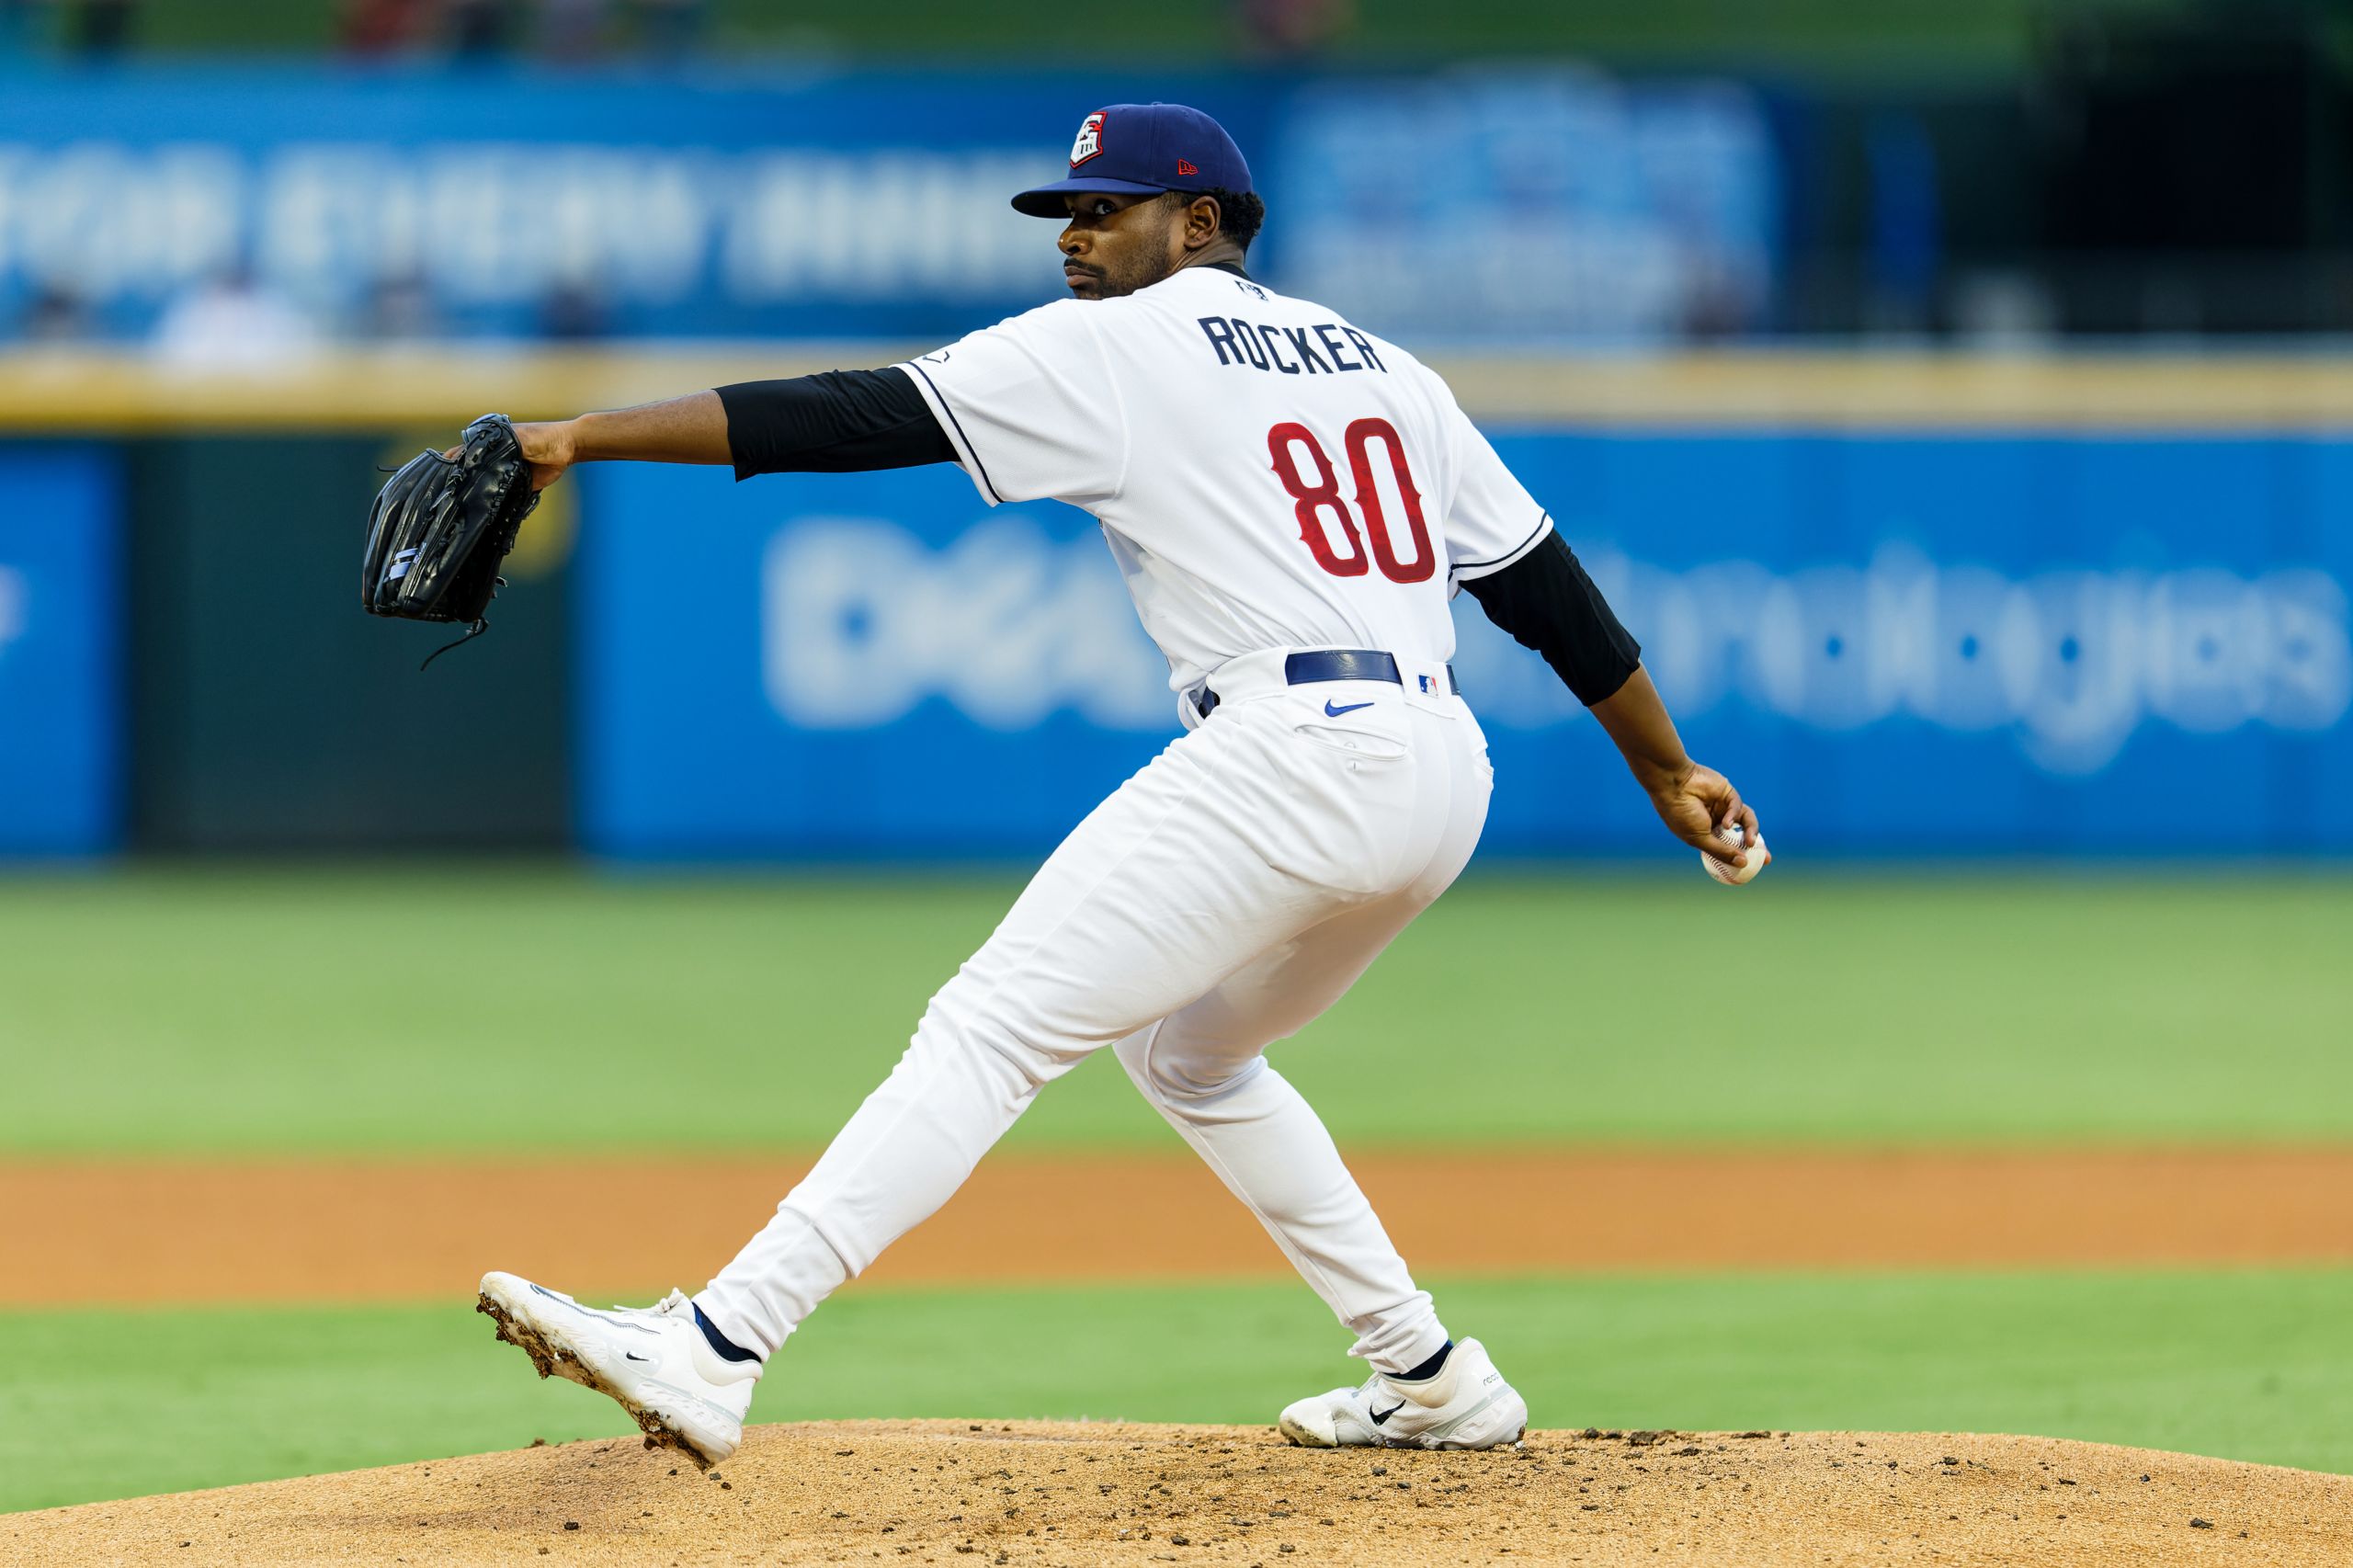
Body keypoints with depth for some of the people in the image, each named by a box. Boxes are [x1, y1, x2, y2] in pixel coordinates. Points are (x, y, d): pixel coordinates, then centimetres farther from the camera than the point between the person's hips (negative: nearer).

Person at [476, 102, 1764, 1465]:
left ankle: (715, 1352, -23)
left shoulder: (1114, 347, 3)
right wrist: (1669, 772, 28)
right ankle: (1434, 1382, 27)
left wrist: (580, 439, -4)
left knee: (990, 1031, -12)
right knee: (1187, 1053, 28)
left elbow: (851, 418, -3)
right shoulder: (1377, 366, 23)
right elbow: (1544, 579, 22)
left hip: (1292, 756, -8)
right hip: (1444, 777, 8)